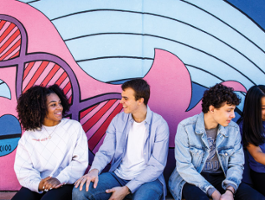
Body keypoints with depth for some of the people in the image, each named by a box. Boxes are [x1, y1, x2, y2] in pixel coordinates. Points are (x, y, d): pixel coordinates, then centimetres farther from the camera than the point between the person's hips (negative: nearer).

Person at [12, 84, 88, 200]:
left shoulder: (74, 127, 5)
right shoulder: (28, 136, 9)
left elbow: (80, 161, -2)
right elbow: (23, 169, 2)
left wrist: (60, 179, -18)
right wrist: (38, 184, -19)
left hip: (65, 184, -2)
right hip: (36, 188, 3)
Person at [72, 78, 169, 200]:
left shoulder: (160, 125, -8)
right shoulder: (118, 120, 5)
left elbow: (157, 166, -11)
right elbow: (105, 151, 3)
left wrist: (126, 189, -18)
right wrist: (94, 170, -20)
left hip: (147, 179, -3)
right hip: (117, 176, 4)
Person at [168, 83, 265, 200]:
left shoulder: (233, 129, 0)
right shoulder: (186, 128, -12)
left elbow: (236, 165, 2)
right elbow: (183, 166, -13)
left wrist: (230, 190, -19)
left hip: (220, 178, 4)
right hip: (192, 179, -4)